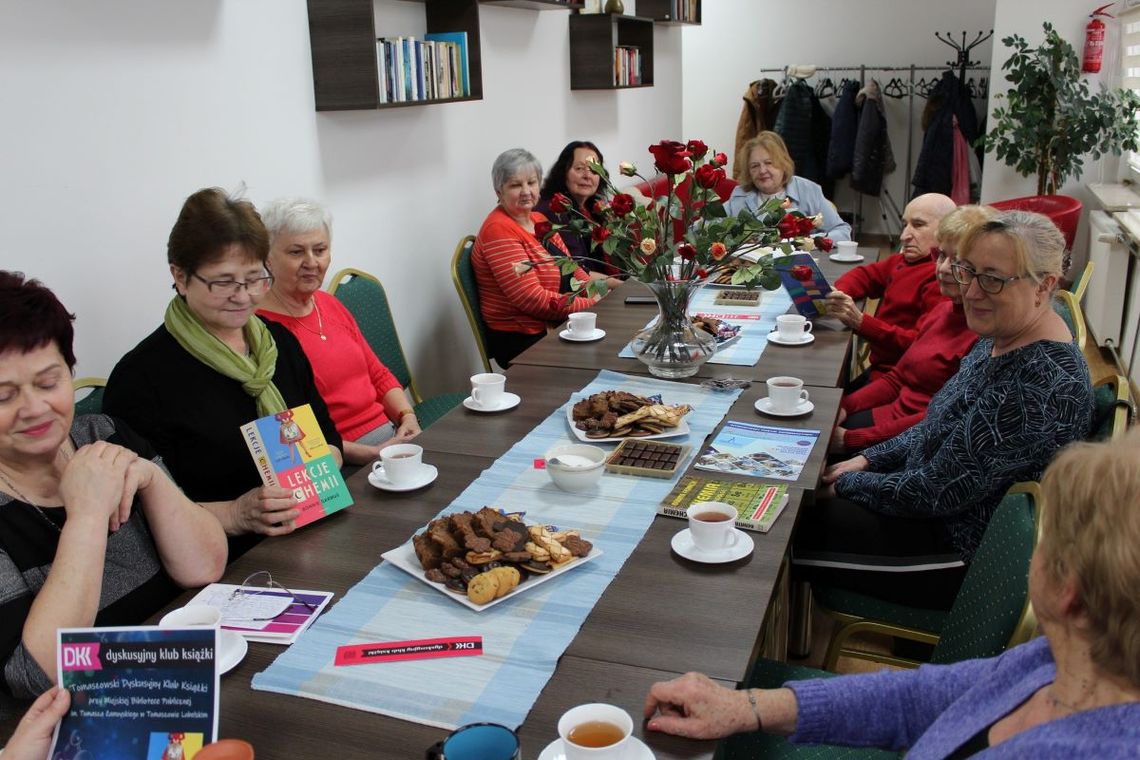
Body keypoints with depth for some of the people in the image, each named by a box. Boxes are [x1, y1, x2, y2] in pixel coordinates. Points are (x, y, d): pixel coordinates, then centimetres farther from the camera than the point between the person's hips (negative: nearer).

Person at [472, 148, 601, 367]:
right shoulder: (499, 230, -15)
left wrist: (599, 294, -5)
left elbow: (571, 268, 15)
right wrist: (591, 304, -20)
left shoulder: (539, 220, 13)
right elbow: (533, 299, -21)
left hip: (553, 327, 9)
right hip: (521, 341, -9)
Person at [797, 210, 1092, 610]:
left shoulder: (1040, 382, -30)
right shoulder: (1001, 340, 1)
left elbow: (938, 493, -26)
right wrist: (869, 460, 4)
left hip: (962, 550, -9)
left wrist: (847, 484, -13)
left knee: (799, 521, -6)